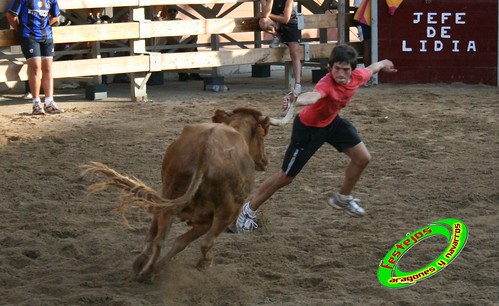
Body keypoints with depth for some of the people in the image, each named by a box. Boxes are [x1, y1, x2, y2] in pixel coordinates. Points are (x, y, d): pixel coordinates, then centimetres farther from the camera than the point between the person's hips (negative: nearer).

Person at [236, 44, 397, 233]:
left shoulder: (358, 76, -18)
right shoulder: (326, 84, -40)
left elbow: (372, 68, 7)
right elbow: (313, 96, -64)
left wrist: (383, 64, 30)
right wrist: (295, 101, -86)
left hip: (332, 121, 7)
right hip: (308, 127, -7)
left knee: (363, 158, 5)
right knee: (286, 177, 1)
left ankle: (343, 198, 32)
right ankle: (249, 210, 21)